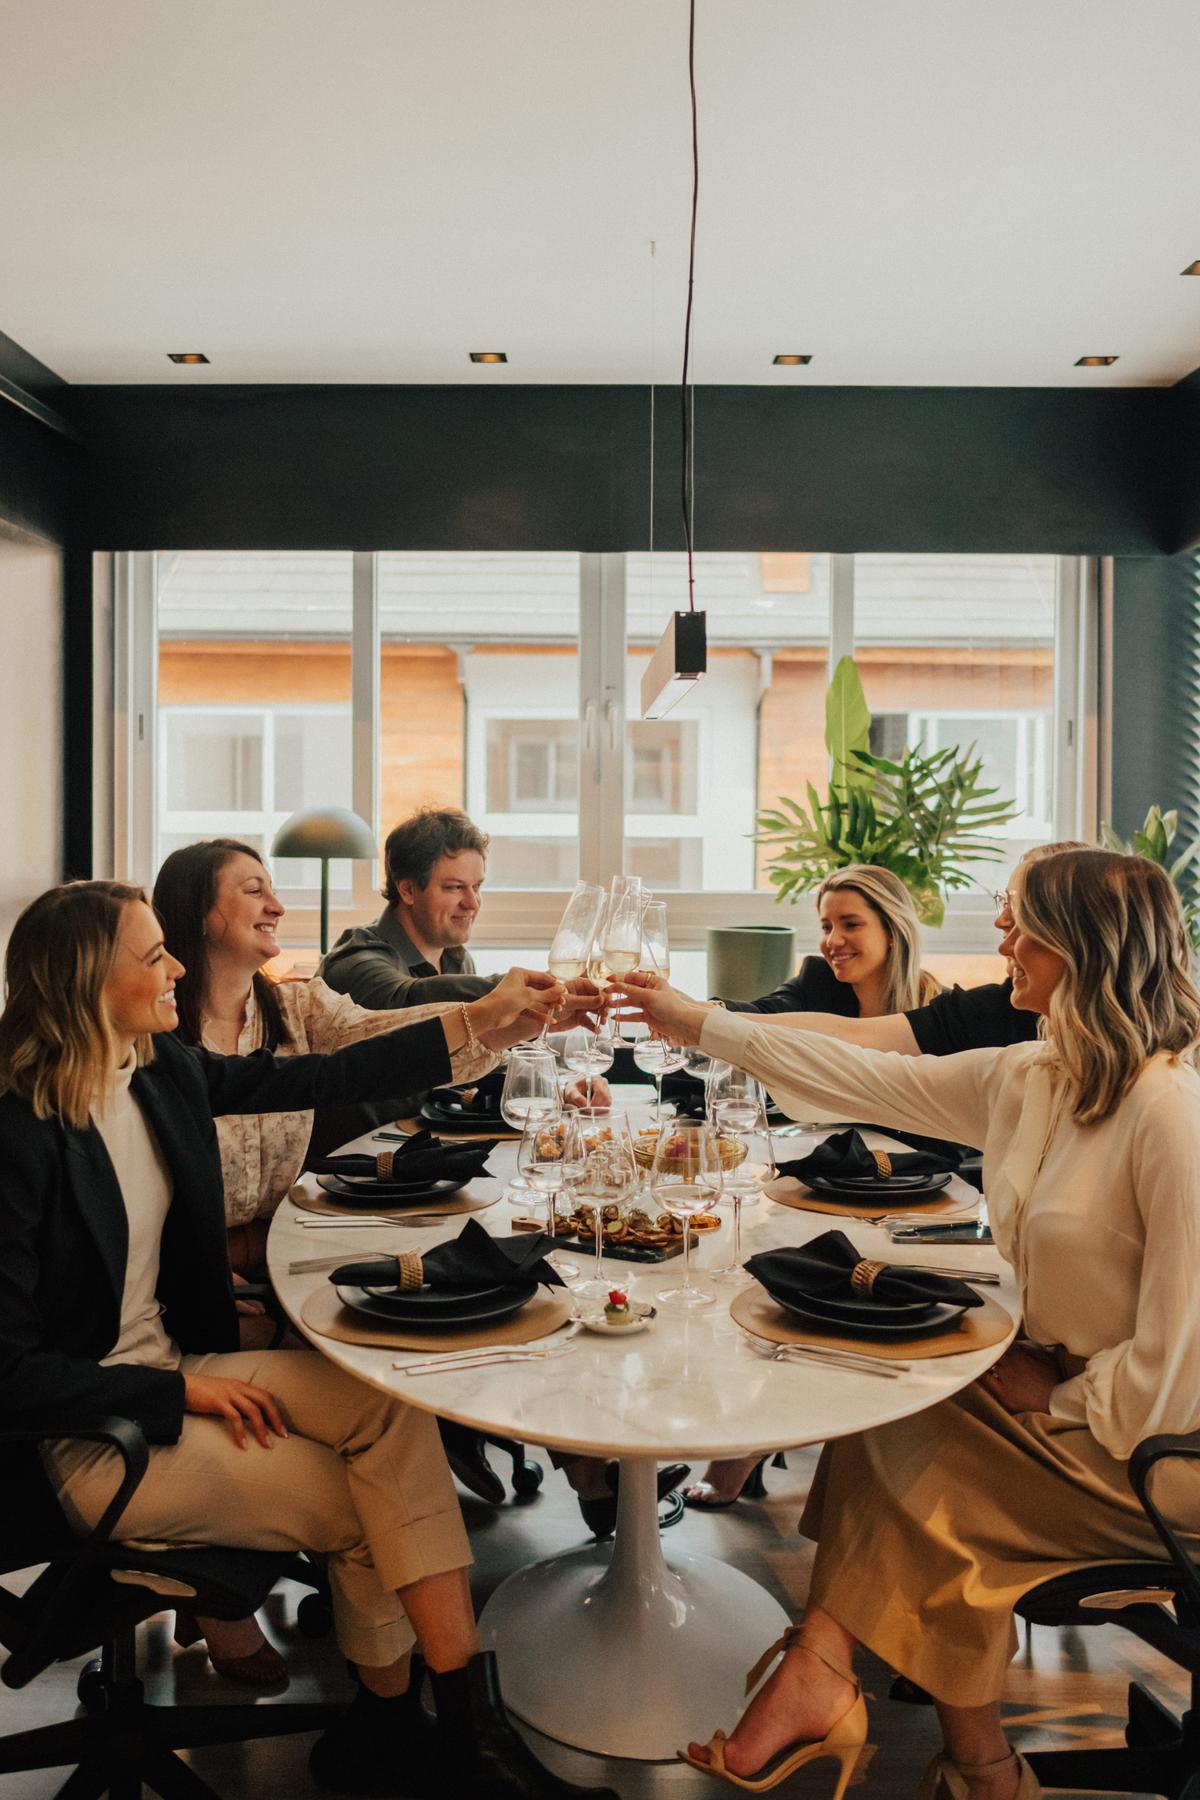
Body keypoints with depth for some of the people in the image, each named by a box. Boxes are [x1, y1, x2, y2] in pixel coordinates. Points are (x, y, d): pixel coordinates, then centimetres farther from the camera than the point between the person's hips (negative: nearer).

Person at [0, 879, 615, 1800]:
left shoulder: (164, 1072, -2)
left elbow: (320, 1078, 4)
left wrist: (480, 1019, 3)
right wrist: (186, 1391, -18)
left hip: (176, 1368, 7)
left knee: (391, 1398, -16)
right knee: (361, 1506, -12)